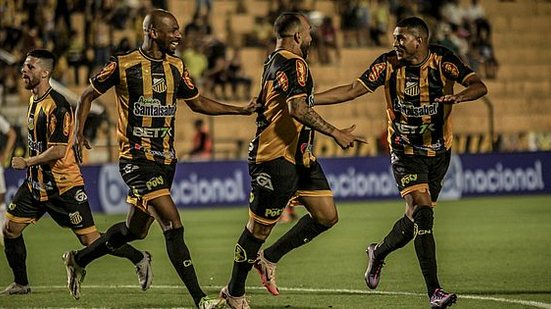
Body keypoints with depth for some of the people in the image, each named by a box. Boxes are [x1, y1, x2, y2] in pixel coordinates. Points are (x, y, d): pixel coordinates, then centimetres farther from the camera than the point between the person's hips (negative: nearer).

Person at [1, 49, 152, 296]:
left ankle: (140, 259, 13)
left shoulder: (56, 106, -21)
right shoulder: (34, 100, 9)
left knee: (90, 240, -5)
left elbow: (58, 150, -25)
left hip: (64, 186, -9)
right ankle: (20, 284, 18)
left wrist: (27, 162, -17)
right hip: (37, 182, 9)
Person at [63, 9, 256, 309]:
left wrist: (241, 110, 13)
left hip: (165, 159, 7)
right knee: (173, 224, -18)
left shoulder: (176, 67, 9)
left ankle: (78, 260, 38)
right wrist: (79, 131, -9)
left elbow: (197, 102, 21)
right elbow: (88, 95, 4)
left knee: (135, 229, 16)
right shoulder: (122, 65, -8)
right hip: (136, 158, -7)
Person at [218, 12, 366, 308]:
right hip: (276, 159, -10)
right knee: (259, 227, -1)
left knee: (326, 216, 7)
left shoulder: (276, 61, 16)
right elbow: (298, 109, -29)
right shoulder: (292, 64, -17)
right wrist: (335, 133, -28)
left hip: (299, 155, 10)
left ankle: (269, 258, 19)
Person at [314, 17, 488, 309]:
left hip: (439, 152, 2)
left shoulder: (442, 60, -9)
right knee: (422, 211, -19)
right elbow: (352, 91, -6)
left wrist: (459, 96, -41)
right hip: (405, 151, -2)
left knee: (416, 218, 11)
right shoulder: (389, 63, -8)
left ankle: (378, 252, 43)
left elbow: (479, 86, -18)